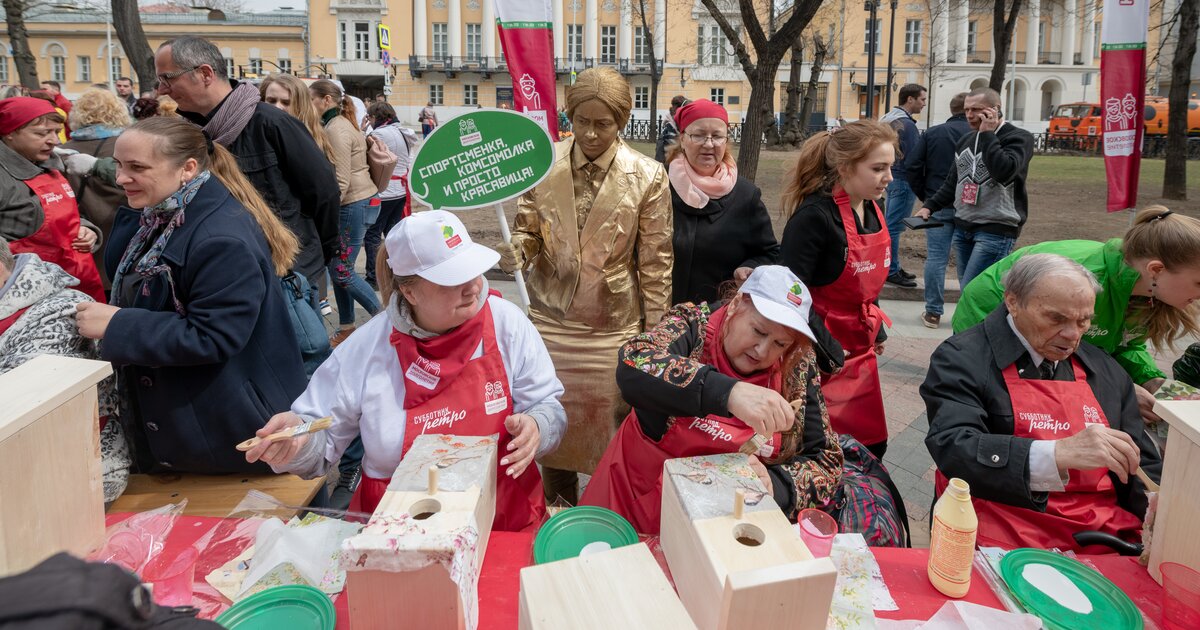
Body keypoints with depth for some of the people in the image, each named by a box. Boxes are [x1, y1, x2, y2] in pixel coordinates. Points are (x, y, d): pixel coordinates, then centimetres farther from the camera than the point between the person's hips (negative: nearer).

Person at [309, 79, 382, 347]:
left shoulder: (336, 129, -15)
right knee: (337, 267, 12)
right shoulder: (340, 124, 15)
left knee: (342, 271, -4)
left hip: (355, 205, -10)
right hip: (356, 203, 10)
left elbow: (341, 181, -21)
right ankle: (346, 328, 20)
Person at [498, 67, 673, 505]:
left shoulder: (648, 178, -6)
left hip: (615, 329, -2)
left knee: (611, 438, 7)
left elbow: (655, 263, -2)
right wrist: (516, 251, -18)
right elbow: (529, 232, 7)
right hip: (551, 322, 2)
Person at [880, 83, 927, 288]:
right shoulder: (906, 124, -18)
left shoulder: (888, 118, 12)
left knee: (891, 225, 15)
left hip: (891, 177, 10)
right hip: (902, 180, -10)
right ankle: (891, 271, 1)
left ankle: (893, 266, 24)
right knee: (895, 227, -5)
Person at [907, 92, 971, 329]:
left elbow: (912, 166, 0)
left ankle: (933, 313, 4)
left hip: (938, 205, 1)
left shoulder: (932, 134, 2)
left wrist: (924, 196, 8)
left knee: (936, 258, 3)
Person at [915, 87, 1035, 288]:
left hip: (996, 231, -7)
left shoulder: (1018, 138, -5)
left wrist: (988, 134, -16)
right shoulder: (966, 140, 16)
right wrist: (929, 206, 11)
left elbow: (1004, 172, -24)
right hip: (962, 228, 7)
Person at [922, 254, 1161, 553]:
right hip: (1007, 543, -3)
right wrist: (1058, 454, -31)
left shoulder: (1107, 370, 15)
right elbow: (953, 448, -19)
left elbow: (1142, 465, 19)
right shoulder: (961, 359, -5)